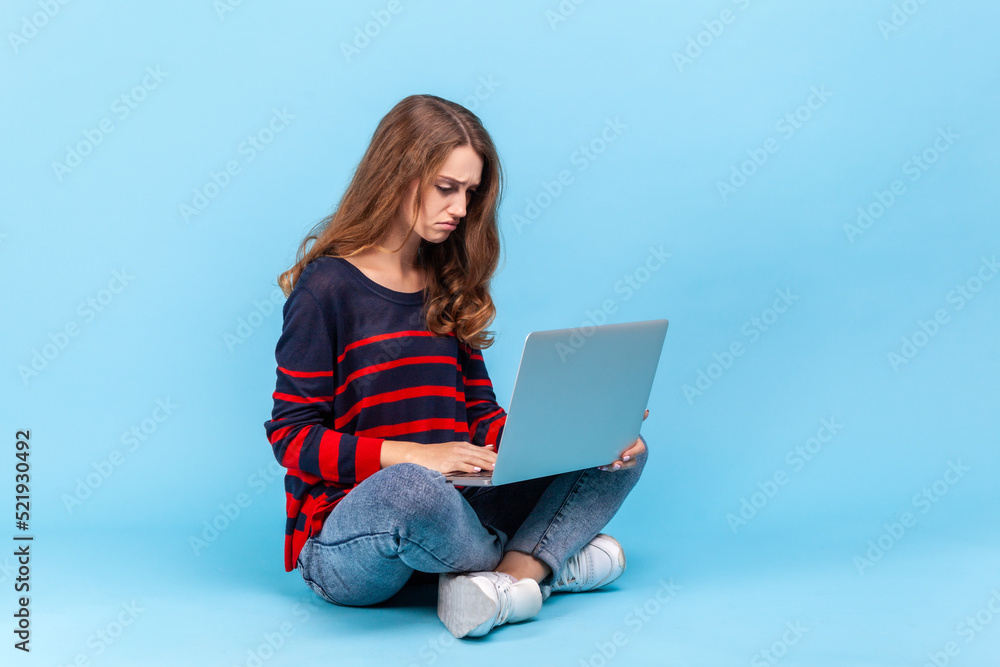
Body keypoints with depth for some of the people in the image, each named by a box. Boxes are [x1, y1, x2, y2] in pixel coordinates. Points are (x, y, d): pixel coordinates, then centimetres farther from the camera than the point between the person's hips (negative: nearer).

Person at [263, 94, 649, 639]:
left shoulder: (449, 287, 13)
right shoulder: (326, 288, -7)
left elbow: (483, 419, 11)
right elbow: (292, 437, -10)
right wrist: (413, 455, -23)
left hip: (451, 509, 7)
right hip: (341, 541, -6)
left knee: (622, 452, -4)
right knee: (412, 489, -42)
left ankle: (511, 575, -28)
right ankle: (542, 561, -10)